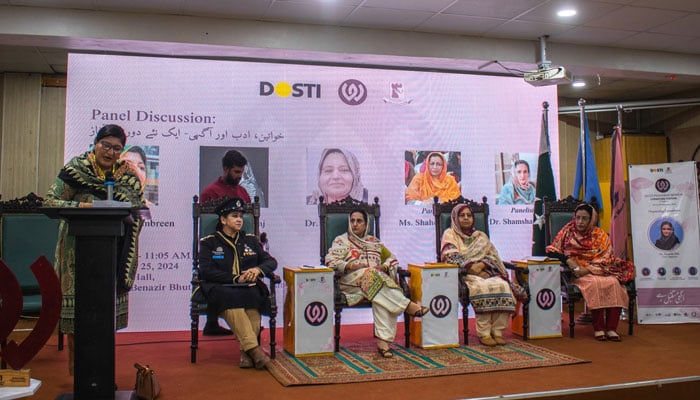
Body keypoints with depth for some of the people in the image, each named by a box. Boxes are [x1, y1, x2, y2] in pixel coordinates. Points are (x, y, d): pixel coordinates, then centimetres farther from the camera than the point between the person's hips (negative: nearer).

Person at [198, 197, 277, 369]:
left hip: (249, 287, 2)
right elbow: (206, 271, -3)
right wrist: (235, 278, -12)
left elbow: (271, 261, 17)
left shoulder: (250, 240, 21)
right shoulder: (209, 242, 11)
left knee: (253, 296, -34)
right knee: (231, 298, -37)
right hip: (220, 289, -2)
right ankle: (253, 348, -42)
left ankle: (246, 351, -34)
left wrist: (258, 269, -7)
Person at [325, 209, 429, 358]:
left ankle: (383, 340, -42)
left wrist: (384, 266, 4)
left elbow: (391, 258, 28)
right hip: (351, 281, -3)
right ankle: (408, 306, -40)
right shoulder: (341, 240, 19)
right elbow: (330, 261, 4)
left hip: (378, 278, 3)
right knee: (370, 274, -38)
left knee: (381, 298, -35)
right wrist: (349, 266, -12)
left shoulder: (374, 241, 29)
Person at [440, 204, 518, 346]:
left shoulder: (480, 236, 24)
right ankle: (484, 333, -30)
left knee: (503, 285, -27)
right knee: (482, 287, -36)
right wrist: (472, 268, -17)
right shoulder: (450, 234, 11)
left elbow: (493, 255, 12)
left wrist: (481, 265, -10)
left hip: (484, 272, 4)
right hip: (463, 274, -4)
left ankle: (497, 331, -24)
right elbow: (452, 256, -6)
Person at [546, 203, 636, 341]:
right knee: (595, 283, -33)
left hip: (599, 271, 2)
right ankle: (598, 328, -27)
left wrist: (587, 269, -17)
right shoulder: (568, 232, 7)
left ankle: (611, 328, -26)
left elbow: (604, 260, -1)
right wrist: (568, 260, -15)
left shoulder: (600, 235, 8)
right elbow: (551, 251, 2)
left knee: (614, 283, -29)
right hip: (576, 273, -2)